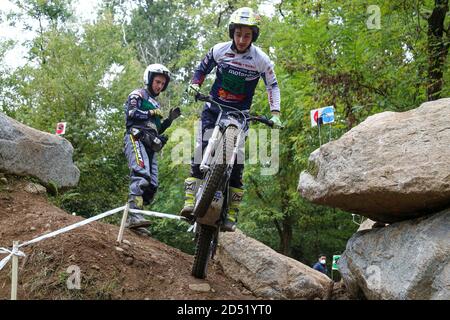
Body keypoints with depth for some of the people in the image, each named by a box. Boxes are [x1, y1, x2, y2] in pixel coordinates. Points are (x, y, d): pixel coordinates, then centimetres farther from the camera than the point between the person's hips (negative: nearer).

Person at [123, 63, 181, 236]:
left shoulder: (156, 104, 34)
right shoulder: (138, 95, 10)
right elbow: (130, 113, -8)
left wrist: (170, 119, 17)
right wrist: (151, 113, -4)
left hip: (151, 145, 9)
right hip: (136, 139, -9)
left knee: (152, 185, -3)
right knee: (142, 174, -31)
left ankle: (134, 219, -2)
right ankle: (134, 216, -44)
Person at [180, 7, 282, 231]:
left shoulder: (261, 59, -9)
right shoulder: (219, 50, -6)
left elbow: (272, 86, 1)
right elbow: (202, 68, 11)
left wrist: (275, 114, -11)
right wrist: (194, 84, -8)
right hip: (214, 109, 1)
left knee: (236, 162, -7)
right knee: (201, 151, -15)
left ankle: (232, 214, -3)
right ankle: (190, 200, -17)